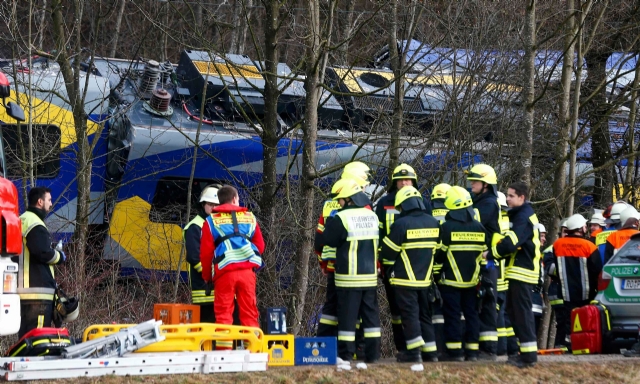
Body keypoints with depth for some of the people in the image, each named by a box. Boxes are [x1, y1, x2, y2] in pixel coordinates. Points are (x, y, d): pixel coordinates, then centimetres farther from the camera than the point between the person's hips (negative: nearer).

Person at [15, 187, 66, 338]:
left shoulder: (22, 220, 20)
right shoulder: (35, 225, -12)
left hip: (22, 289, 10)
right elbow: (44, 253, -21)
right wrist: (60, 257, -2)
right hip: (37, 290, -10)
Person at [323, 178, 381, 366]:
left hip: (349, 277, -5)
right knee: (370, 314, 10)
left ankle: (345, 355, -1)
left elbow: (328, 239, -3)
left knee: (348, 315, -2)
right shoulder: (372, 216, 8)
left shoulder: (342, 218, -13)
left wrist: (330, 221, 10)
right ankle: (372, 354, 11)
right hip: (370, 275, 6)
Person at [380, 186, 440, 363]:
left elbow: (388, 252, -7)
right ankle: (430, 351, 14)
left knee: (409, 315, 0)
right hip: (425, 280, 5)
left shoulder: (401, 224, -15)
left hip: (405, 281, -5)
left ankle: (414, 351, -2)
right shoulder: (434, 223, 3)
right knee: (424, 314, 14)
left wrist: (388, 269, 13)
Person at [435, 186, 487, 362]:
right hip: (472, 280, 4)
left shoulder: (447, 227, -12)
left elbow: (439, 254, -7)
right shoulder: (479, 227, 2)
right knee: (471, 314, 9)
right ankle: (472, 351, 9)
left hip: (451, 281, -4)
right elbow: (483, 254, 8)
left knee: (452, 315, 0)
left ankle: (455, 350, -2)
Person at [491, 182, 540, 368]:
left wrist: (492, 253, -12)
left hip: (522, 271, -11)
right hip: (518, 270, 11)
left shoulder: (523, 217, -14)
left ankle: (529, 354, -11)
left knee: (522, 311, -10)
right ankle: (525, 351, 17)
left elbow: (511, 243, -23)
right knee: (513, 309, 13)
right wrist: (496, 254, 5)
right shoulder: (519, 215, 19)